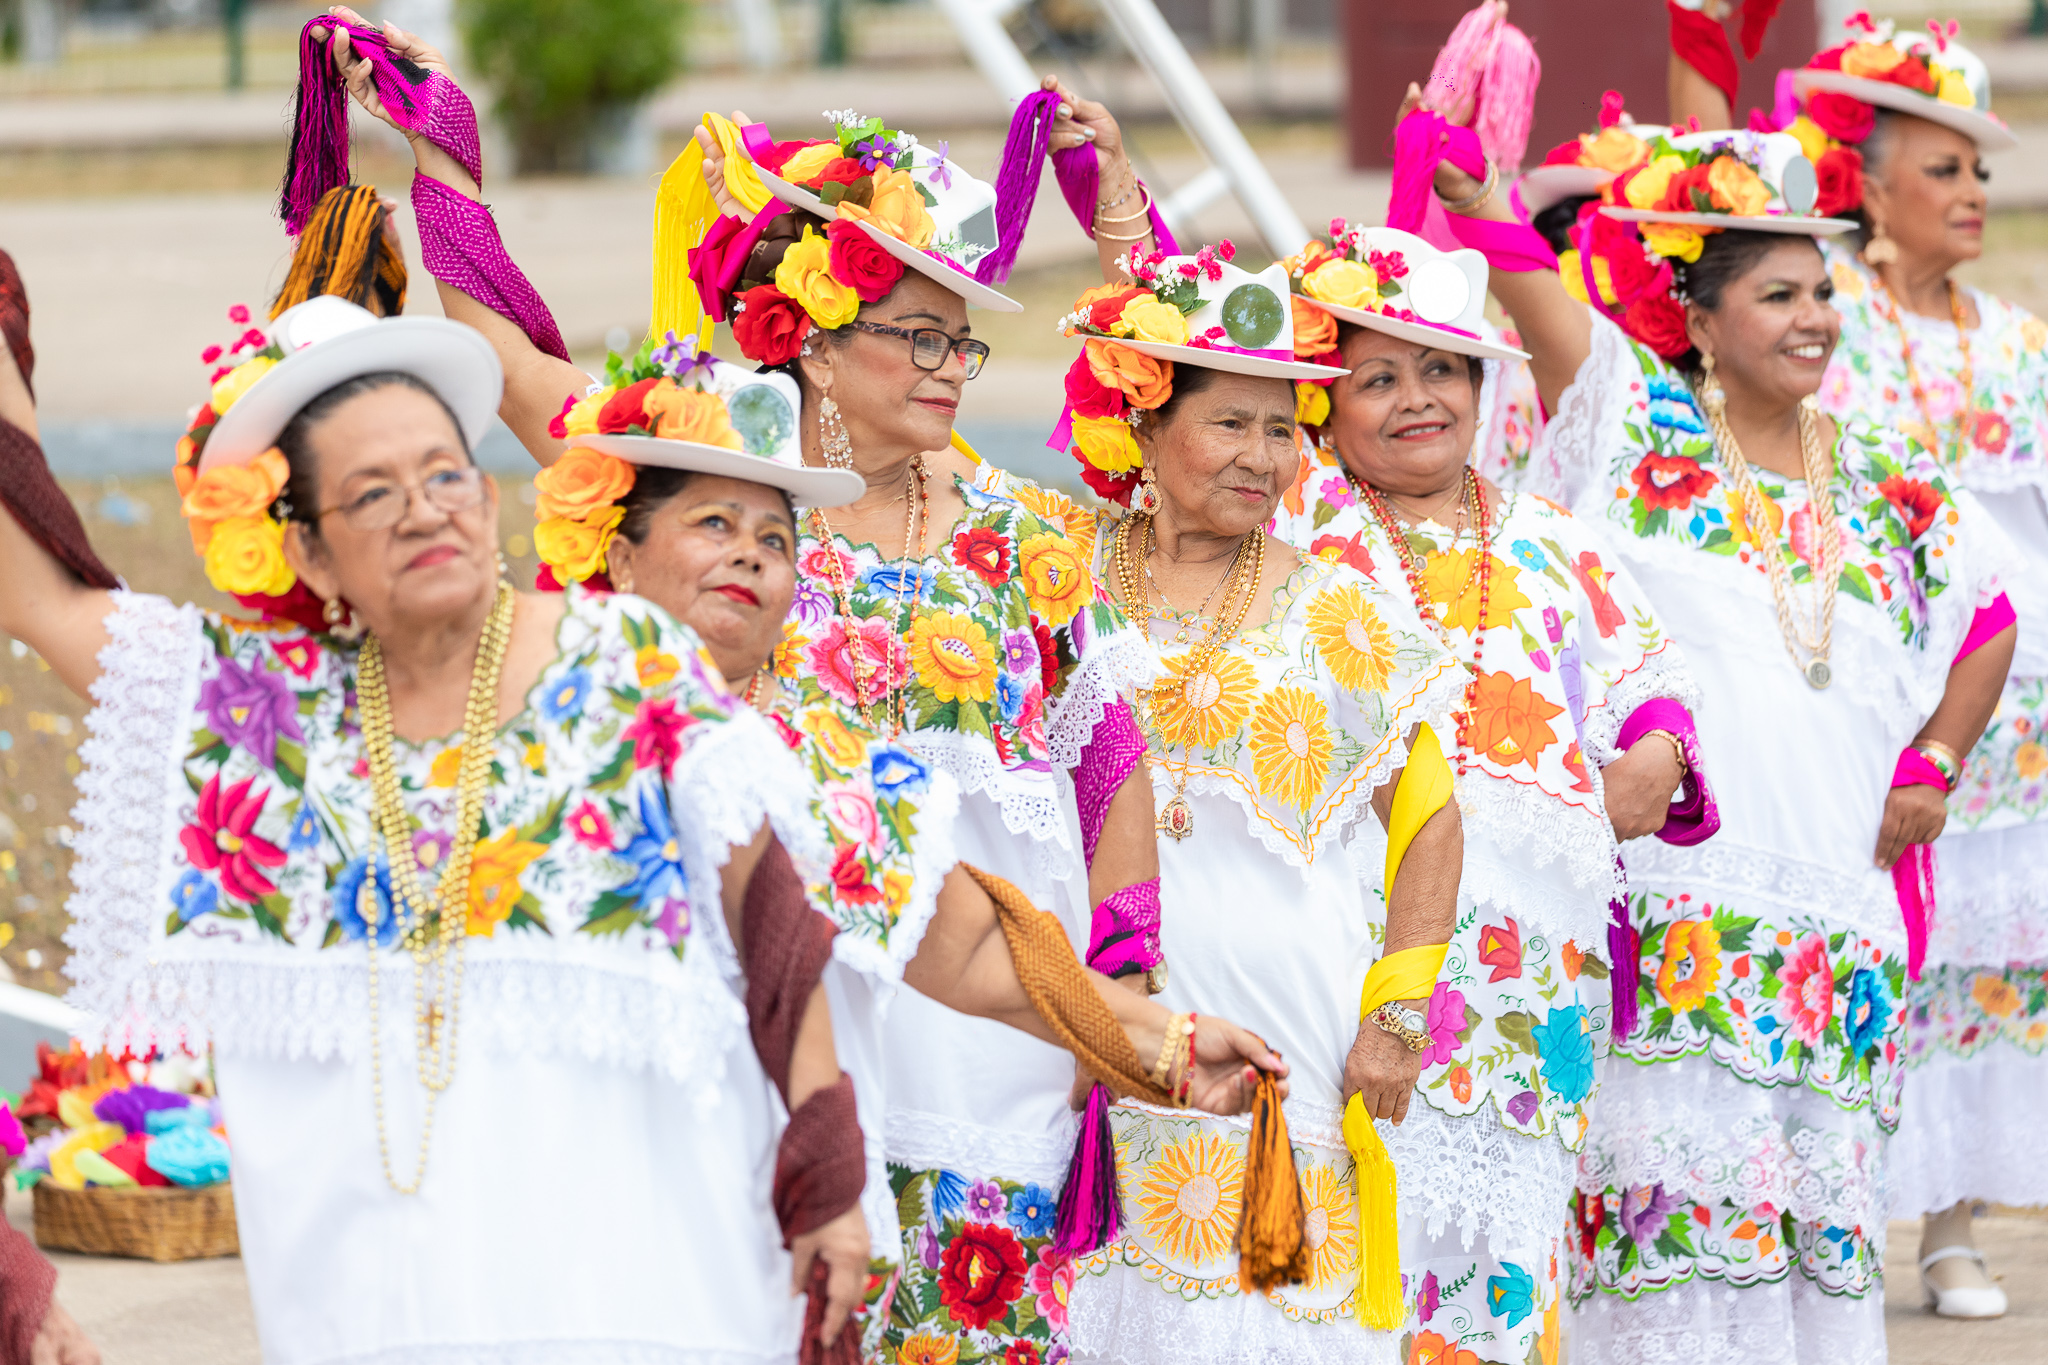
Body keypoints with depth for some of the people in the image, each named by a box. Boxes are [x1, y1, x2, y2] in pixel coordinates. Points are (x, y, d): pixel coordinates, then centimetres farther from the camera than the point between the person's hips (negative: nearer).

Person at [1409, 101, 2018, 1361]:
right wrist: (1474, 201, -30)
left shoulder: (1893, 488, 14)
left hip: (1842, 915, 4)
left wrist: (1934, 771, 15)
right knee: (1678, 1199, -10)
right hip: (1672, 898, -4)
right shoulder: (1641, 429, 4)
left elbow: (1986, 623, 28)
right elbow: (1538, 296, -12)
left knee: (1825, 1203, 4)